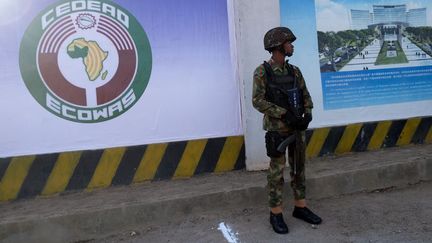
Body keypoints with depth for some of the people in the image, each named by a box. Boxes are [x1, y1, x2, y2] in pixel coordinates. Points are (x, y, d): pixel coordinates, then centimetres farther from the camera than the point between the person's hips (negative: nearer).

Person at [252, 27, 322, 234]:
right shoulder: (262, 72, -10)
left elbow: (305, 95, 11)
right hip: (277, 129, -6)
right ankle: (275, 213, 15)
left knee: (299, 169, 13)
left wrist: (308, 114, -8)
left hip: (298, 128, 6)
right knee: (277, 172, 2)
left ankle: (300, 207, 28)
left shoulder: (295, 71, 8)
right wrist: (284, 114, -21)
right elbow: (258, 101, -17)